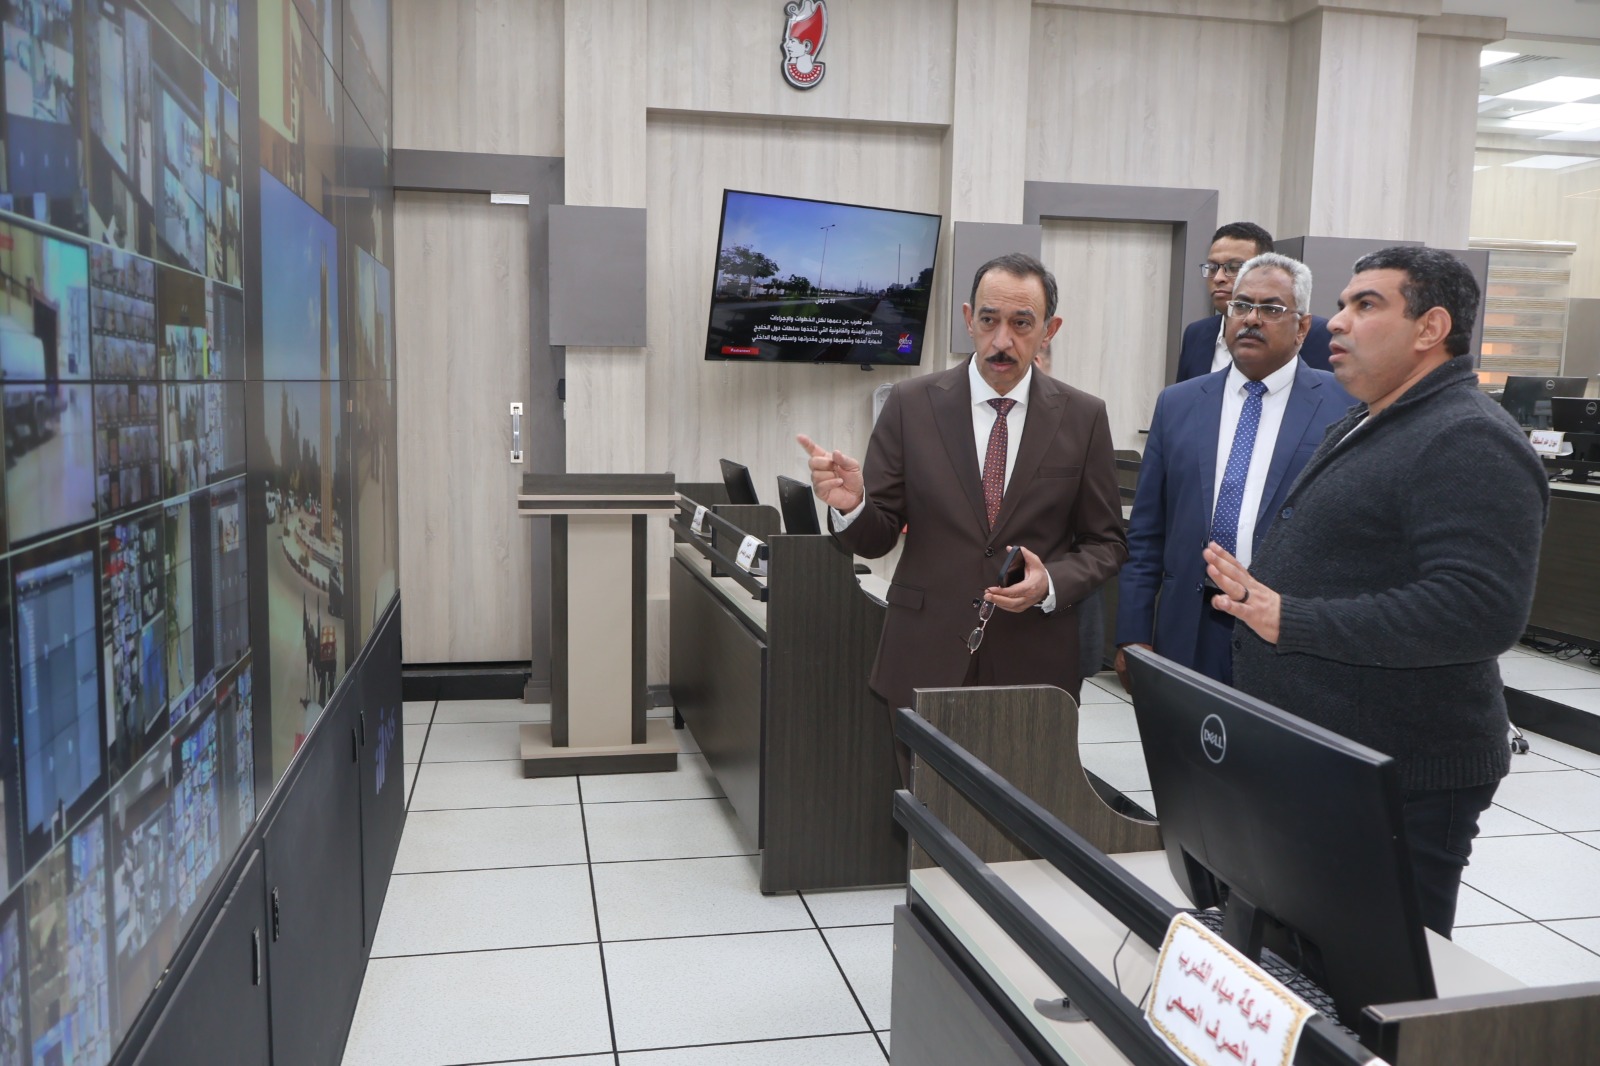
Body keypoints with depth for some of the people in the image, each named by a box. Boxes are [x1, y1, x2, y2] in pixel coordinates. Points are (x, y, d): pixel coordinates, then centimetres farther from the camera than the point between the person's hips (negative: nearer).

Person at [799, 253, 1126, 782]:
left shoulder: (1083, 417, 1)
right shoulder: (911, 404, 0)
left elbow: (1106, 541, 7)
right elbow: (876, 538, 1)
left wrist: (1051, 583, -12)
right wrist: (850, 503, -21)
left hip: (1034, 664, 1)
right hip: (925, 660, 0)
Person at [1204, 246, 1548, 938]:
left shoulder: (1468, 443, -17)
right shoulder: (1363, 431, 16)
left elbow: (1482, 609, -30)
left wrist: (1292, 620, -28)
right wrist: (1259, 593, 12)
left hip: (1400, 788, -10)